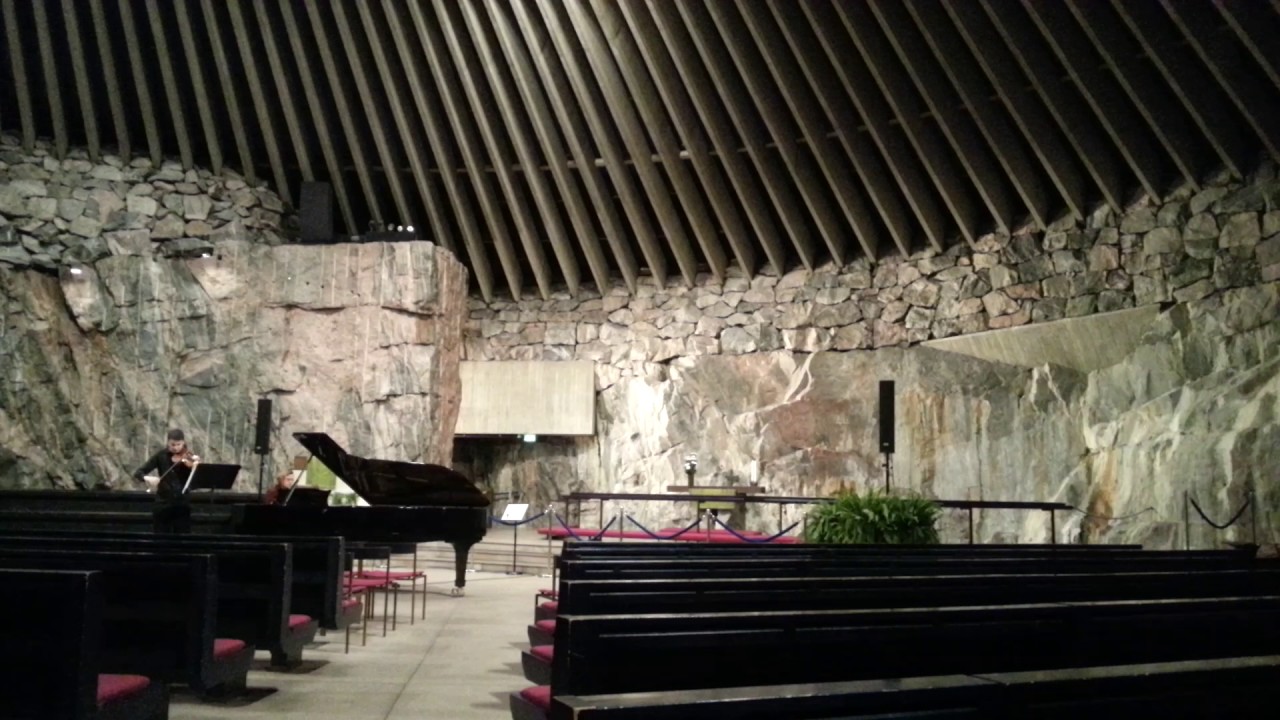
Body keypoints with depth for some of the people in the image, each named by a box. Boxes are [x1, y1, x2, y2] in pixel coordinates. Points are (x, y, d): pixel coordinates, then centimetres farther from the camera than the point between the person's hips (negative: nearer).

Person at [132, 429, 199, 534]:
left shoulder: (189, 458, -2)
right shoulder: (161, 455, 1)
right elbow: (138, 473, -2)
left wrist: (196, 468, -27)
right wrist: (146, 478, -23)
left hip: (182, 505, -1)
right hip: (163, 504, 1)